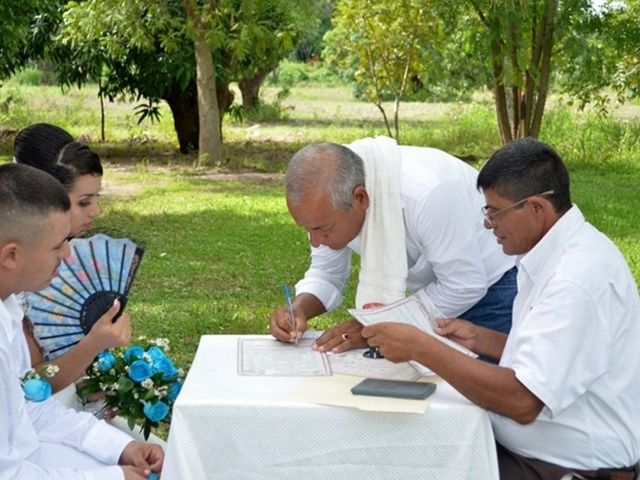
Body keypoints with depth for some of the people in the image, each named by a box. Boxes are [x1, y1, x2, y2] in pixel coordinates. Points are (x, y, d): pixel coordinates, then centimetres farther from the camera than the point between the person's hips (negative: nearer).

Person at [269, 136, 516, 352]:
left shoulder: (425, 194, -39)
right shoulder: (328, 195, -18)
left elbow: (466, 286, -29)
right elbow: (327, 274, -4)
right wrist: (299, 309, -25)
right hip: (433, 288, 6)